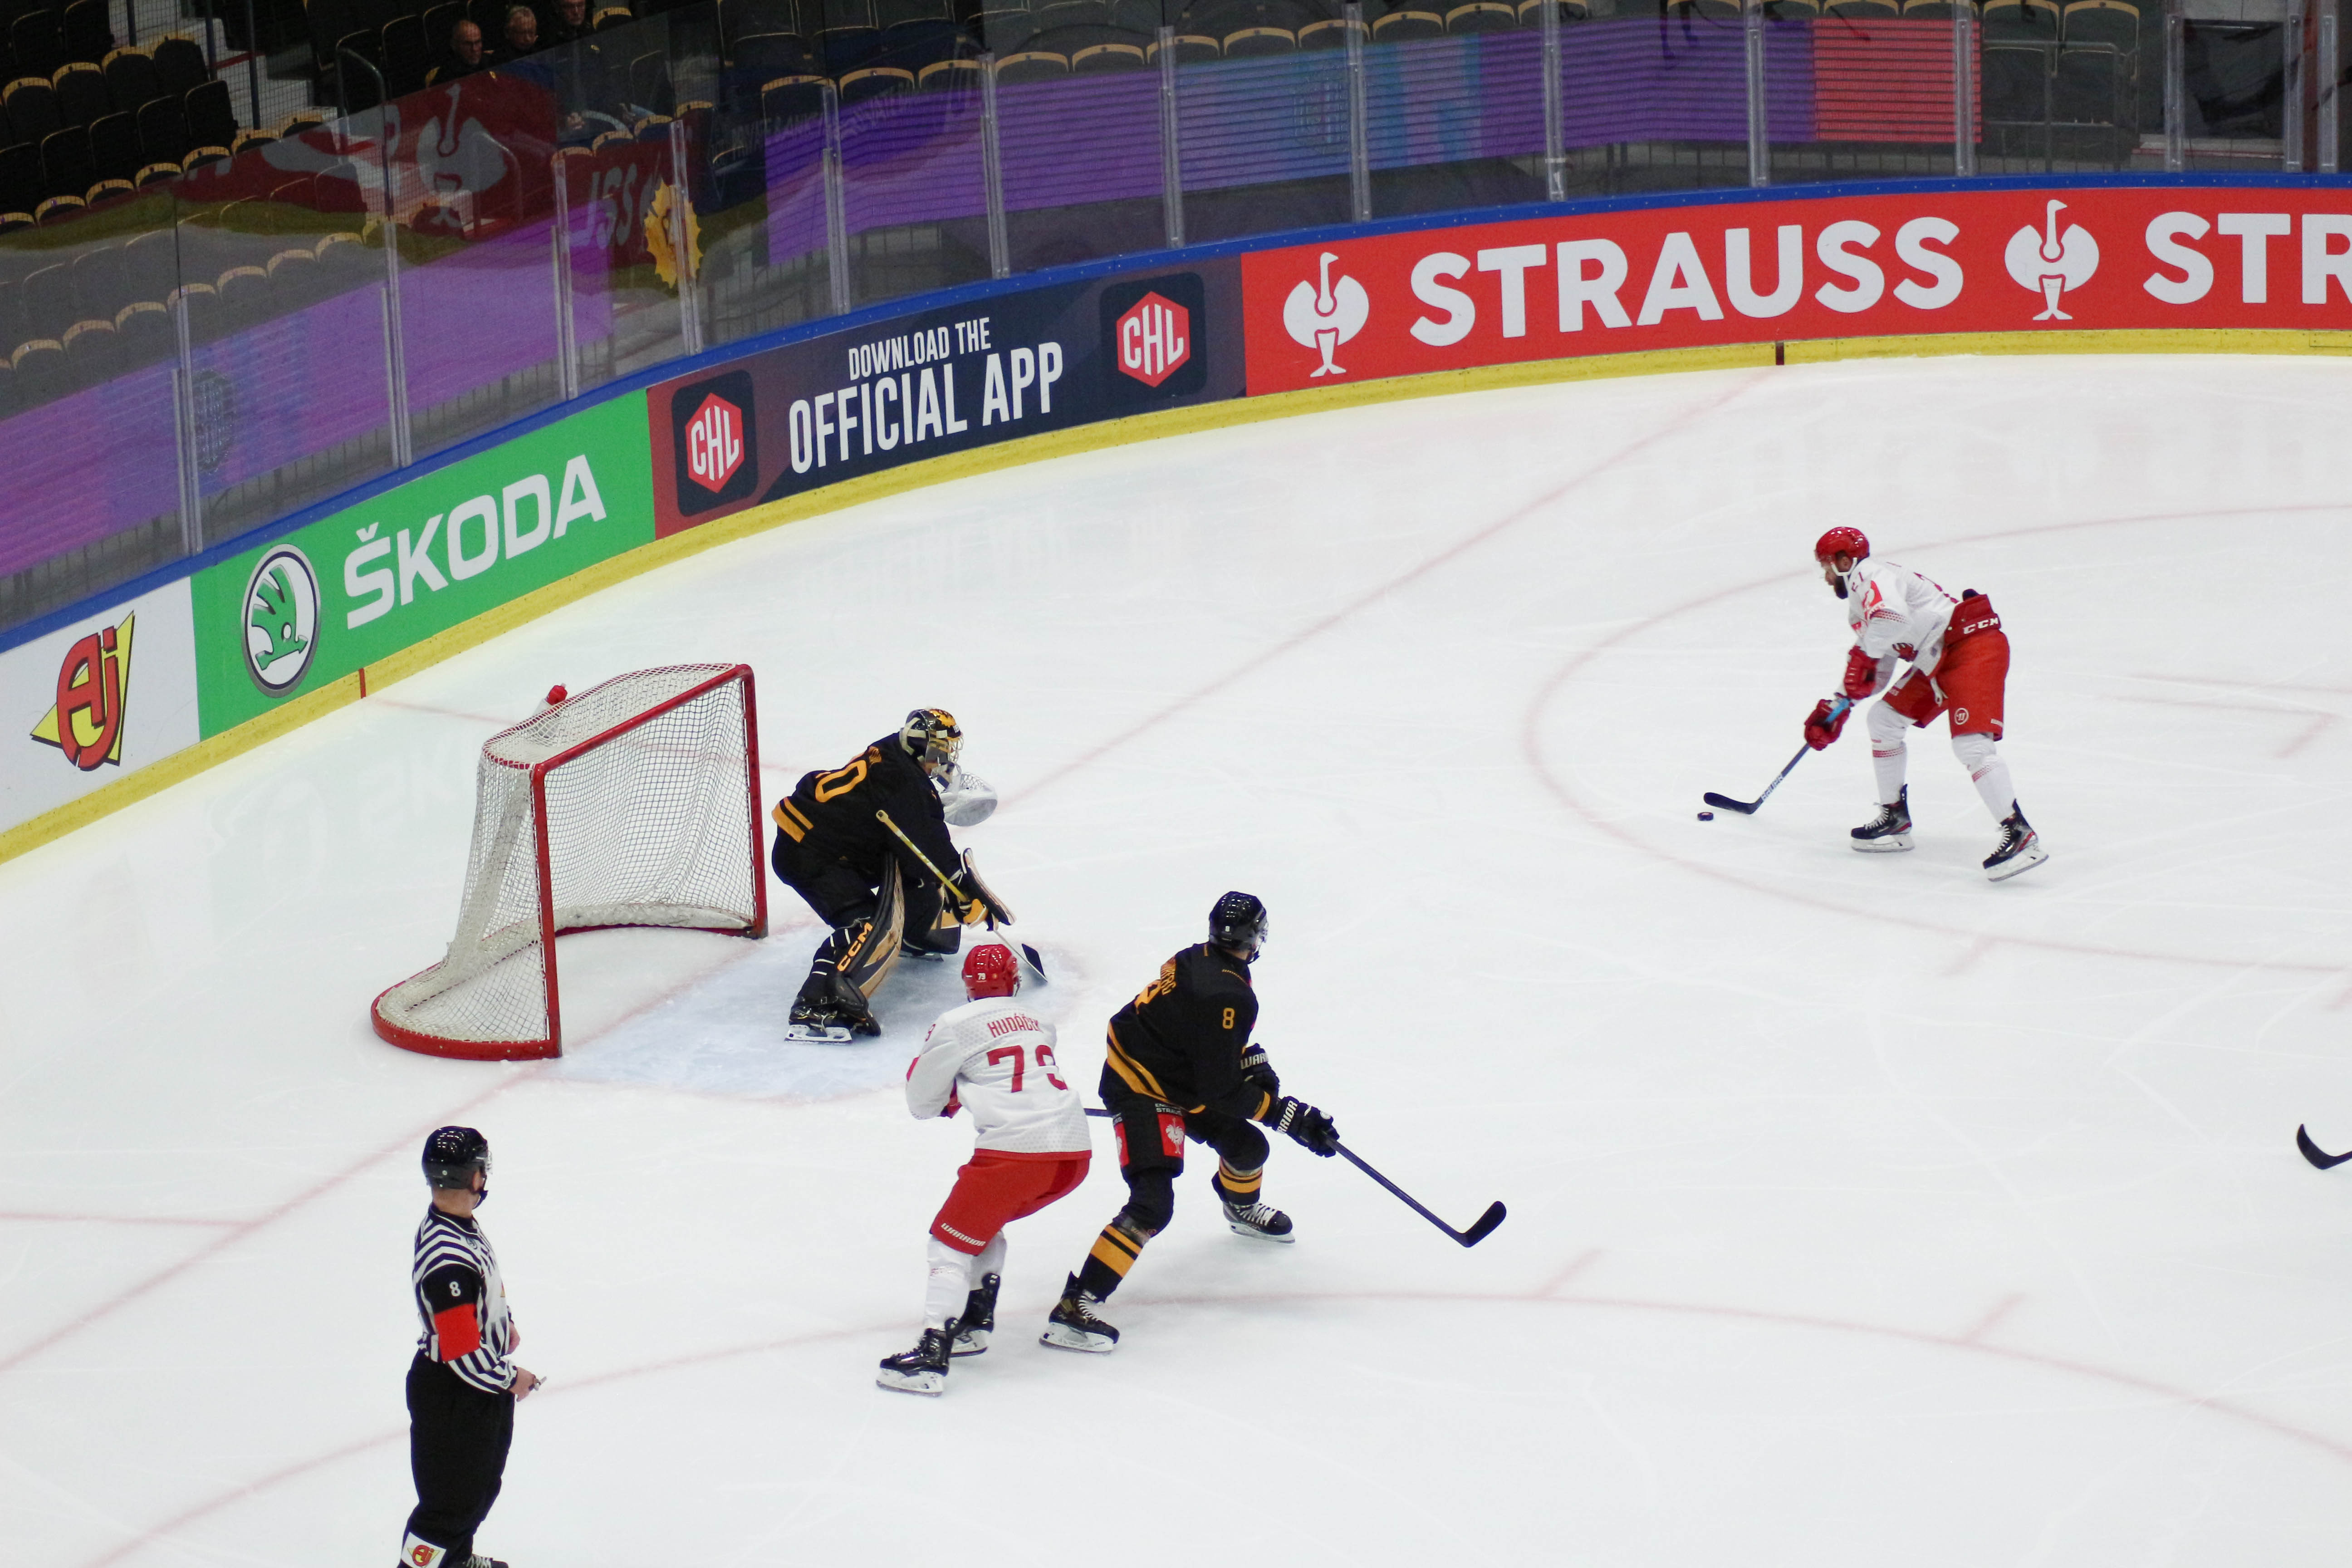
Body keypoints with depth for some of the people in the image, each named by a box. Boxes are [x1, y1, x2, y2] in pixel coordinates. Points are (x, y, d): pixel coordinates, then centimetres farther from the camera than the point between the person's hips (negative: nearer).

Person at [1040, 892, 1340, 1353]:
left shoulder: (1199, 961, -2)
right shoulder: (1227, 996, -29)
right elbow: (1223, 1092, -24)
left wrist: (1254, 1062, 6)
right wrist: (1291, 1116, -19)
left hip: (1177, 1077, 10)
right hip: (1141, 1091, -10)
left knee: (1245, 1145, 20)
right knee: (1153, 1203, -20)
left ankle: (1242, 1209, 57)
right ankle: (1075, 1308, -24)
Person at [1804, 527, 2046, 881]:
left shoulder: (1873, 578, -10)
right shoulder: (1860, 601, 23)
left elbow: (1892, 618, -33)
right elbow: (1875, 674, 27)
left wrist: (1863, 656, -18)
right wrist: (1833, 709, 19)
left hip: (1973, 644, -11)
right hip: (1936, 661, 11)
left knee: (1970, 743, -23)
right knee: (1884, 719, 13)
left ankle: (2020, 835, -28)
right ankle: (1896, 820, 22)